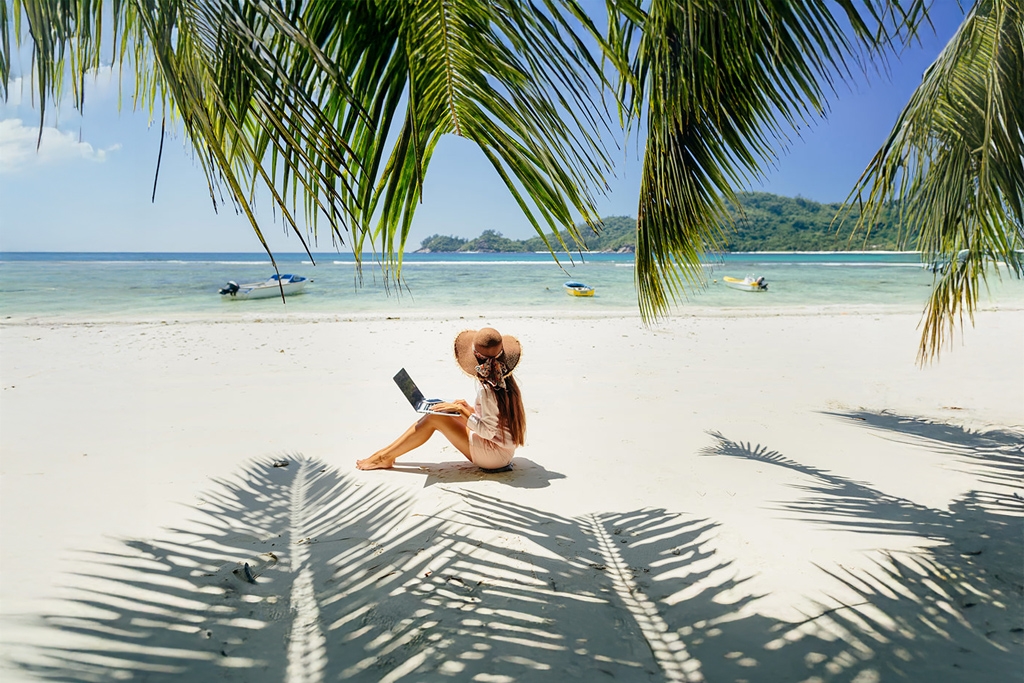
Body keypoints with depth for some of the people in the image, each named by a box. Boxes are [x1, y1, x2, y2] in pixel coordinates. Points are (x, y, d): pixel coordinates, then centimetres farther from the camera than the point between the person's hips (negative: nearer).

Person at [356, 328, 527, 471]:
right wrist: (466, 407, 6)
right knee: (445, 411, 11)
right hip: (503, 448, 9)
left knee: (433, 418, -8)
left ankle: (386, 457, 5)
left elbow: (488, 431, -24)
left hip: (493, 454, -9)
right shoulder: (505, 379, 2)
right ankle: (388, 451, 15)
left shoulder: (486, 388, -23)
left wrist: (460, 410, -19)